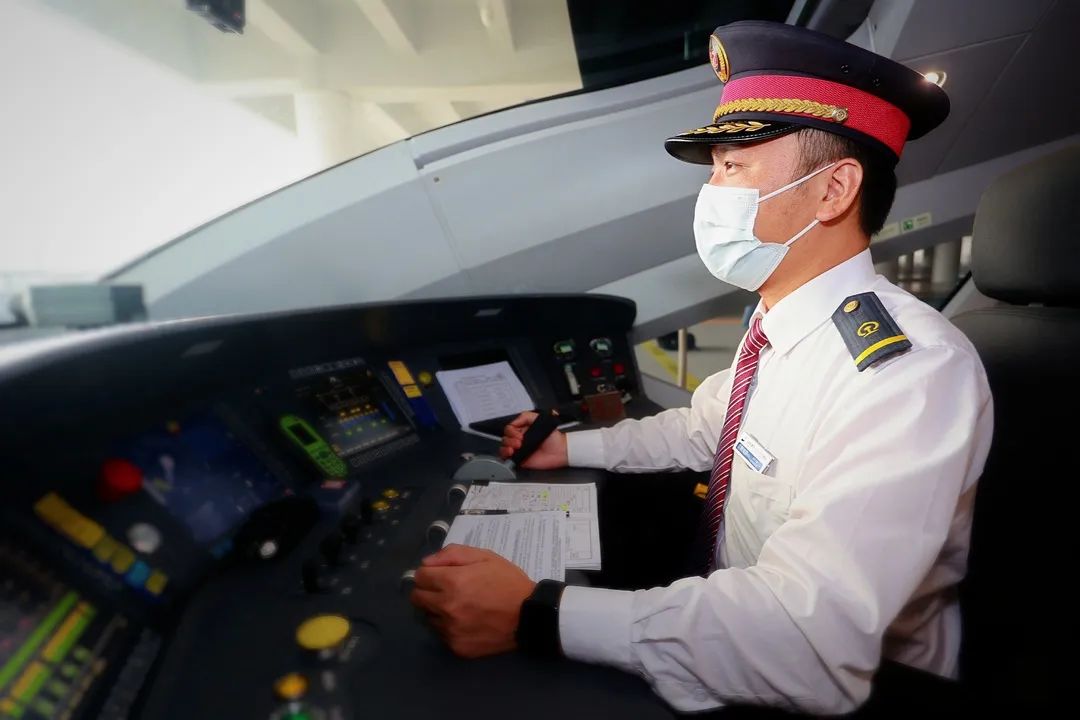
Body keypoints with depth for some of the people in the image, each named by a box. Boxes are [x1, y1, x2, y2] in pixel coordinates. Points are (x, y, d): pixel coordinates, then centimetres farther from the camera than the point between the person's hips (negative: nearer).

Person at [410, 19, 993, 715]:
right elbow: (704, 425, 12)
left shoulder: (911, 369, -30)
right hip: (729, 634, 6)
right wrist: (571, 447, 5)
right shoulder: (777, 321, -4)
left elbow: (814, 642, -37)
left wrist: (534, 616, -36)